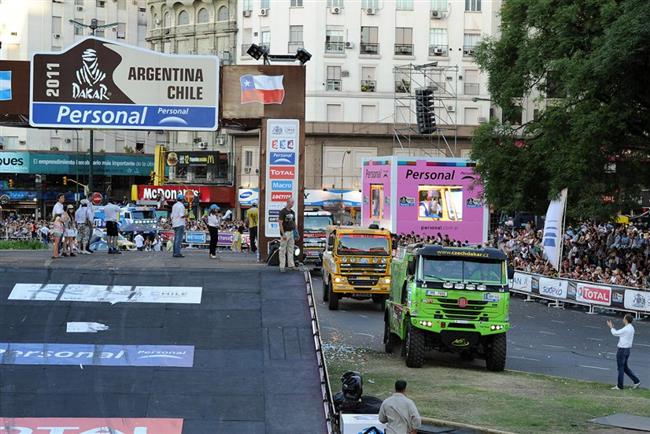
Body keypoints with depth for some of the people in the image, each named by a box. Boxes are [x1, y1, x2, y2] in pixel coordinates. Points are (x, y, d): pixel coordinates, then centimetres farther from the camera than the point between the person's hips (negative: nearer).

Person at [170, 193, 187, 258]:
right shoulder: (181, 205, -11)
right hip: (180, 224, -9)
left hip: (175, 224, 9)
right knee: (179, 239, -10)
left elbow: (172, 216, 16)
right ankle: (177, 253, -14)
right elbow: (181, 215, -18)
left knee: (176, 239, 12)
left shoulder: (174, 205, 15)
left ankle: (175, 252, 13)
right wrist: (186, 215, 0)